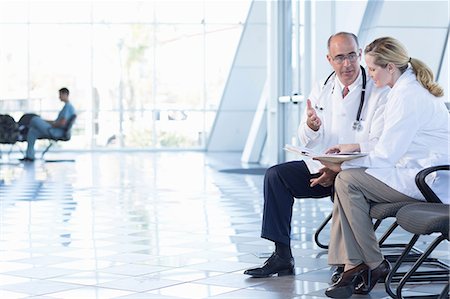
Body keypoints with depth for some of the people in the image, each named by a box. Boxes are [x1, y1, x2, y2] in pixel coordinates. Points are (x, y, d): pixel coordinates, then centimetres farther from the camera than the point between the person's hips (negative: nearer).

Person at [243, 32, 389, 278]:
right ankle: (282, 256, -11)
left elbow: (377, 146, -16)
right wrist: (311, 126, -18)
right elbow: (307, 142, 7)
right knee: (276, 175, -11)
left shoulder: (378, 92, -9)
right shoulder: (321, 90, 8)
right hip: (321, 166, 6)